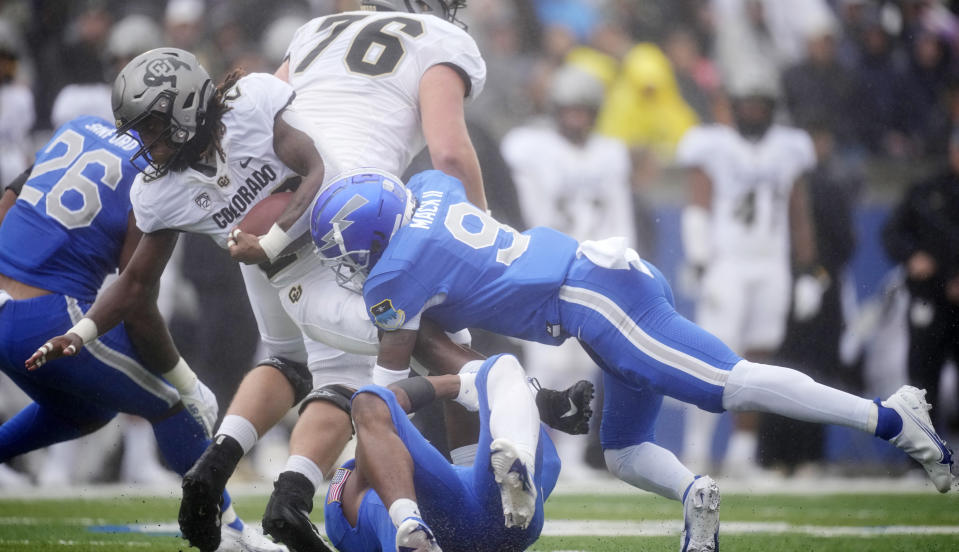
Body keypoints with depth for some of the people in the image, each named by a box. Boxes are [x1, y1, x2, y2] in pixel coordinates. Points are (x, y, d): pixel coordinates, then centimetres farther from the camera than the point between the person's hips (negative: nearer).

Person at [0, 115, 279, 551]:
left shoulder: (81, 128, 11)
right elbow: (138, 311, -10)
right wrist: (187, 384, 3)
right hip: (48, 322, -8)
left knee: (84, 410, 30)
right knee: (170, 404, 12)